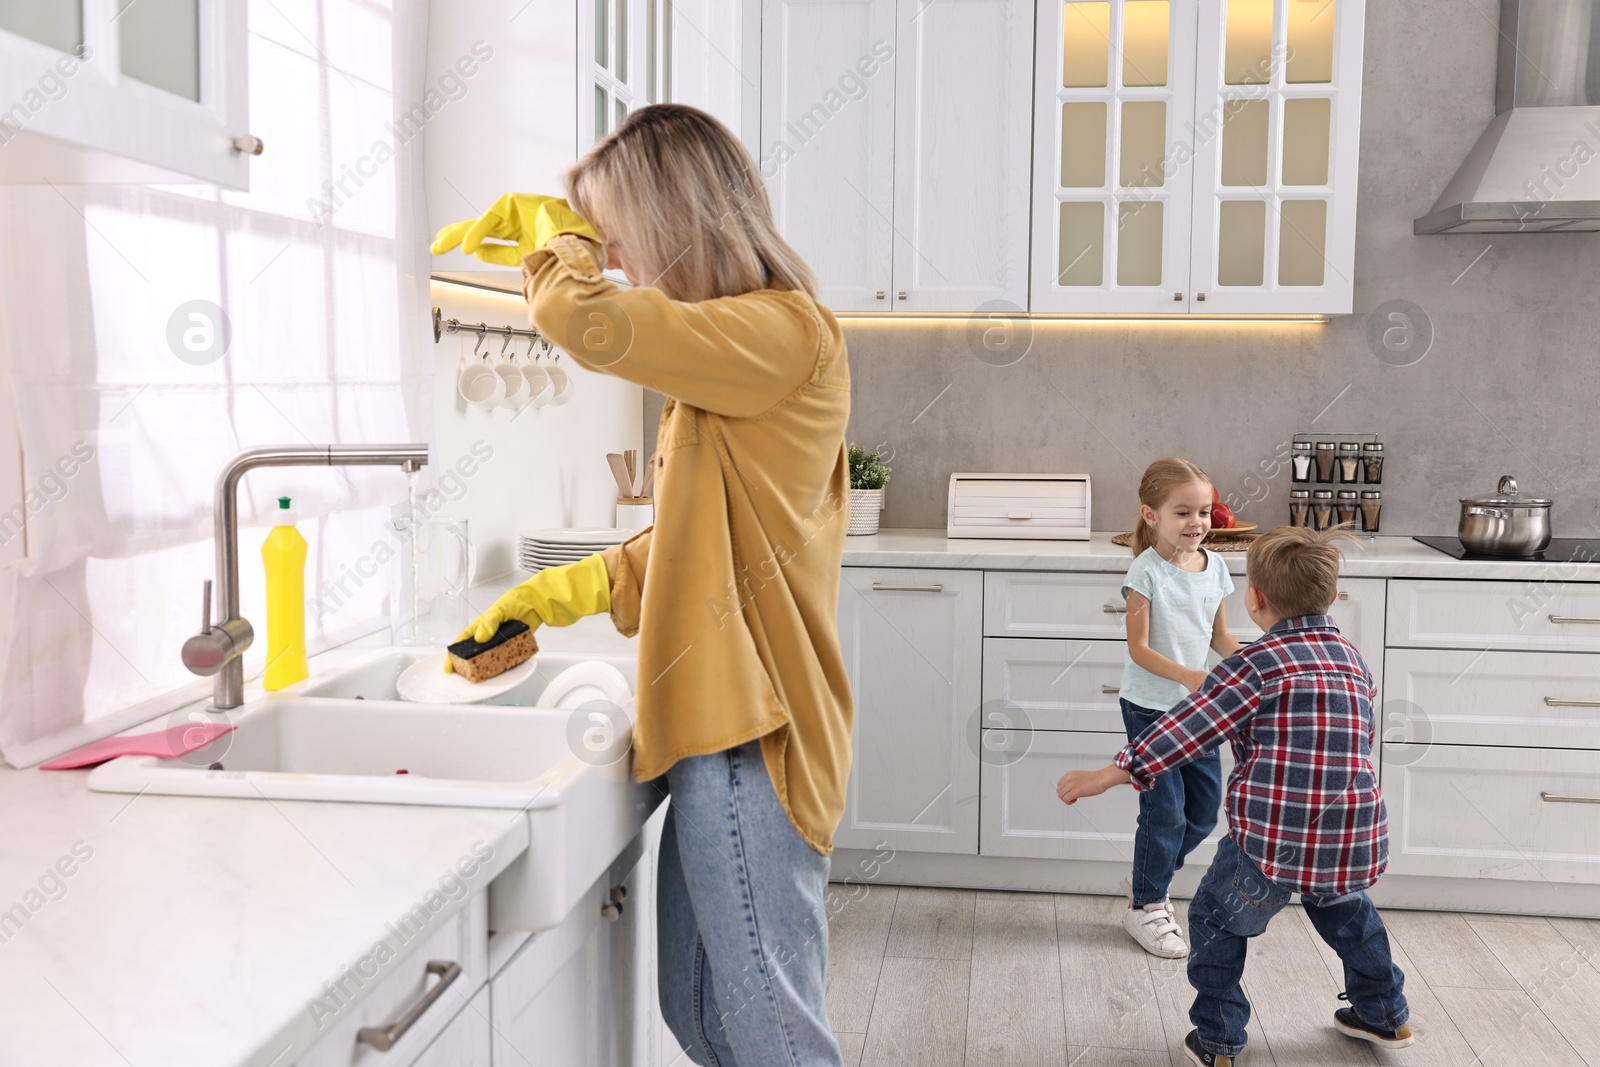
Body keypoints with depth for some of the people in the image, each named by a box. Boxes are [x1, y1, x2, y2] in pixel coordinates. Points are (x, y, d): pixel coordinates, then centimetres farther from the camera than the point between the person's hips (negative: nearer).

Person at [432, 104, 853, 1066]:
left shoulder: (785, 330, -14)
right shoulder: (736, 349, 18)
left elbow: (579, 317, -27)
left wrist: (555, 230, -6)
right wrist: (560, 596, 15)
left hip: (751, 736, -10)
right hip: (720, 727, 10)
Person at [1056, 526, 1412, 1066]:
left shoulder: (1253, 665, -11)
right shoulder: (1354, 661, 9)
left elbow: (1185, 730, -15)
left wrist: (1108, 775, -12)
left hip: (1273, 842, -6)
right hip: (1355, 844, 6)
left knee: (1216, 922, 17)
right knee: (1347, 914, 35)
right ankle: (1385, 1015, 49)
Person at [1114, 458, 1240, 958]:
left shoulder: (1215, 566, 2)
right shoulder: (1146, 571, -16)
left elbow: (1218, 636, 11)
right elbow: (1139, 648, -18)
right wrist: (1186, 675, -31)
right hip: (1148, 708, -6)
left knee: (1205, 809, 11)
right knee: (1165, 811, 0)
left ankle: (1146, 877, 34)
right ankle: (1145, 907, 19)